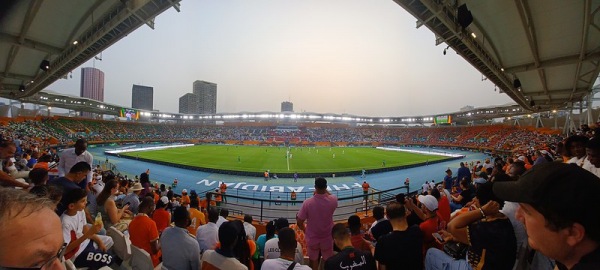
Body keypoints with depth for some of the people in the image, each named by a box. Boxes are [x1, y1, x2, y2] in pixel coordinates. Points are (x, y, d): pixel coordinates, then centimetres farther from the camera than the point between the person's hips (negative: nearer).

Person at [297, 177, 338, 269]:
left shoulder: (307, 202, -23)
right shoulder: (333, 200, -20)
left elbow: (299, 222, -13)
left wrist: (305, 230, 4)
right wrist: (324, 190, 6)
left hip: (312, 238, 0)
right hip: (327, 238, 1)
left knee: (313, 262, 21)